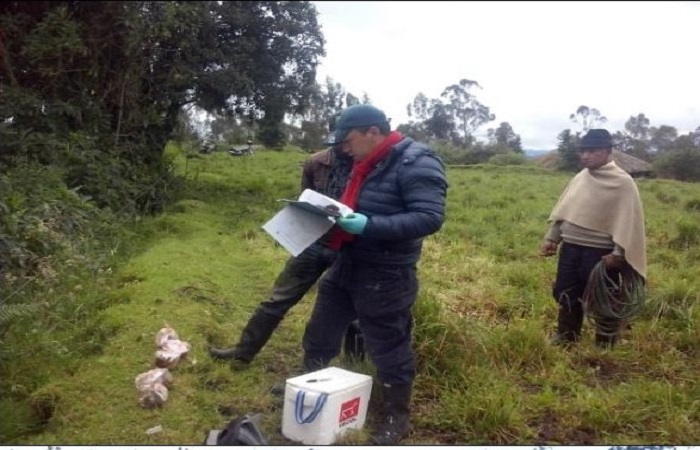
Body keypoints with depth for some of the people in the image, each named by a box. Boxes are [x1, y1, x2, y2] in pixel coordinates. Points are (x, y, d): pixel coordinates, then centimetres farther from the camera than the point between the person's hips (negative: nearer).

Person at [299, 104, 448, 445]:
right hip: (348, 264, 9)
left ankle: (397, 418, 26)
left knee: (388, 347, 6)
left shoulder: (417, 163, -17)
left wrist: (369, 226, -31)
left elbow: (429, 218, -25)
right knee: (320, 331, 20)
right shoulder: (367, 163, 11)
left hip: (384, 276, -9)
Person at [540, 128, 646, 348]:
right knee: (565, 294, 16)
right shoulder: (580, 177, 9)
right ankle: (565, 338, 37)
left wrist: (618, 253, -18)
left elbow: (628, 220, -13)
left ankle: (605, 347, 24)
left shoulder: (622, 182, -11)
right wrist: (551, 238, 12)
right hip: (570, 247, 6)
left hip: (599, 252, -6)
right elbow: (564, 209, 14)